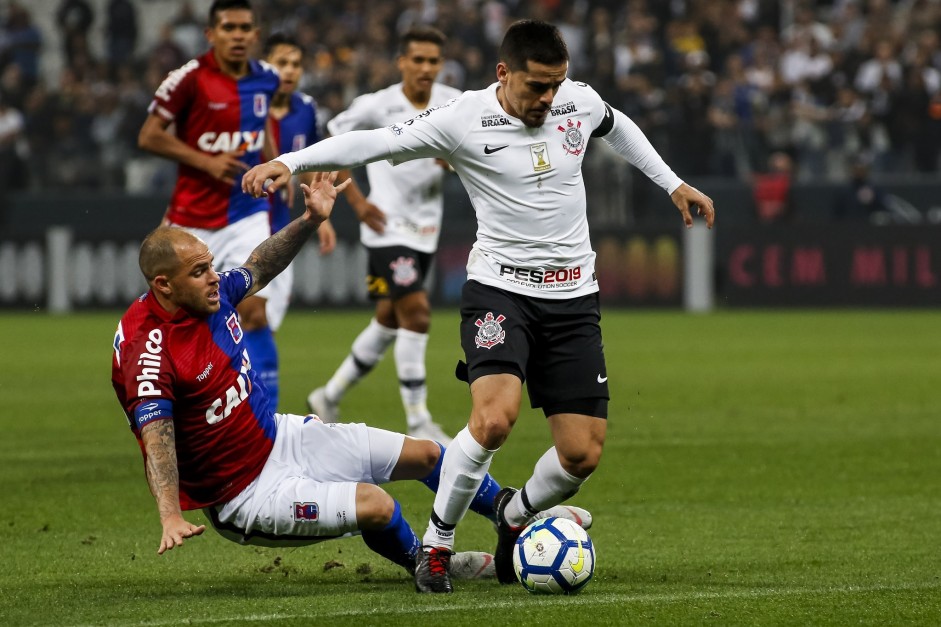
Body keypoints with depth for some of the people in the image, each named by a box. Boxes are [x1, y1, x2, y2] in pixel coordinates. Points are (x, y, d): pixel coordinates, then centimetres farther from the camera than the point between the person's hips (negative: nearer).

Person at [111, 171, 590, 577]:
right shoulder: (147, 349, -29)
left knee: (424, 454, 14)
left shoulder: (212, 295, -5)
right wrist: (171, 517, -50)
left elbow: (258, 269, 18)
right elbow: (156, 439, -37)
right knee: (375, 505, -27)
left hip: (278, 435, 9)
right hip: (248, 493, -9)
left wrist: (310, 220, 9)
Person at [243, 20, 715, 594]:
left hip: (574, 297, 5)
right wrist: (288, 162, -25)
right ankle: (436, 546, -9)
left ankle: (515, 515, 30)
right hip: (500, 291, -4)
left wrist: (674, 184, 30)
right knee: (494, 418, -28)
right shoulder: (465, 120, -12)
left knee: (583, 455, -2)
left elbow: (618, 128, 25)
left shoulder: (580, 101, 2)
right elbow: (375, 142, -14)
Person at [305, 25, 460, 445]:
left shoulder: (454, 104, 1)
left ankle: (329, 398, 30)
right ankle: (419, 425, -12)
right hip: (388, 227, -6)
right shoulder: (377, 107, -10)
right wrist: (357, 200, -6)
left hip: (426, 229, 6)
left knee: (389, 319, 13)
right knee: (416, 313, -17)